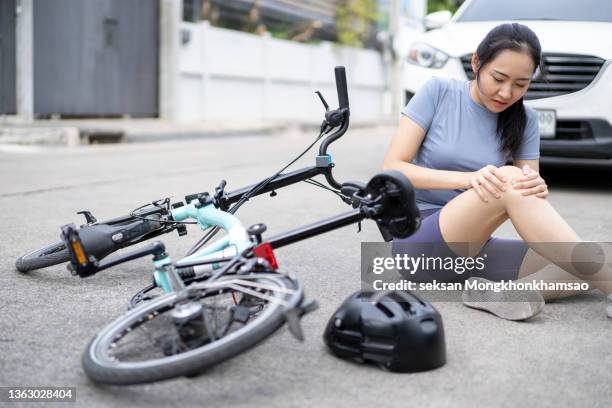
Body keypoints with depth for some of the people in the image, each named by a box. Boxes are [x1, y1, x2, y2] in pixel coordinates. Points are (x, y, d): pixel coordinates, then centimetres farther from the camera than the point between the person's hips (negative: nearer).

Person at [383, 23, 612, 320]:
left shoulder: (524, 120, 4)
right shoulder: (439, 92, -4)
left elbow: (528, 209, 0)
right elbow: (392, 168, -11)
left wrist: (537, 189, -26)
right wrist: (468, 179, -26)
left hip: (475, 250, 4)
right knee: (508, 181, -32)